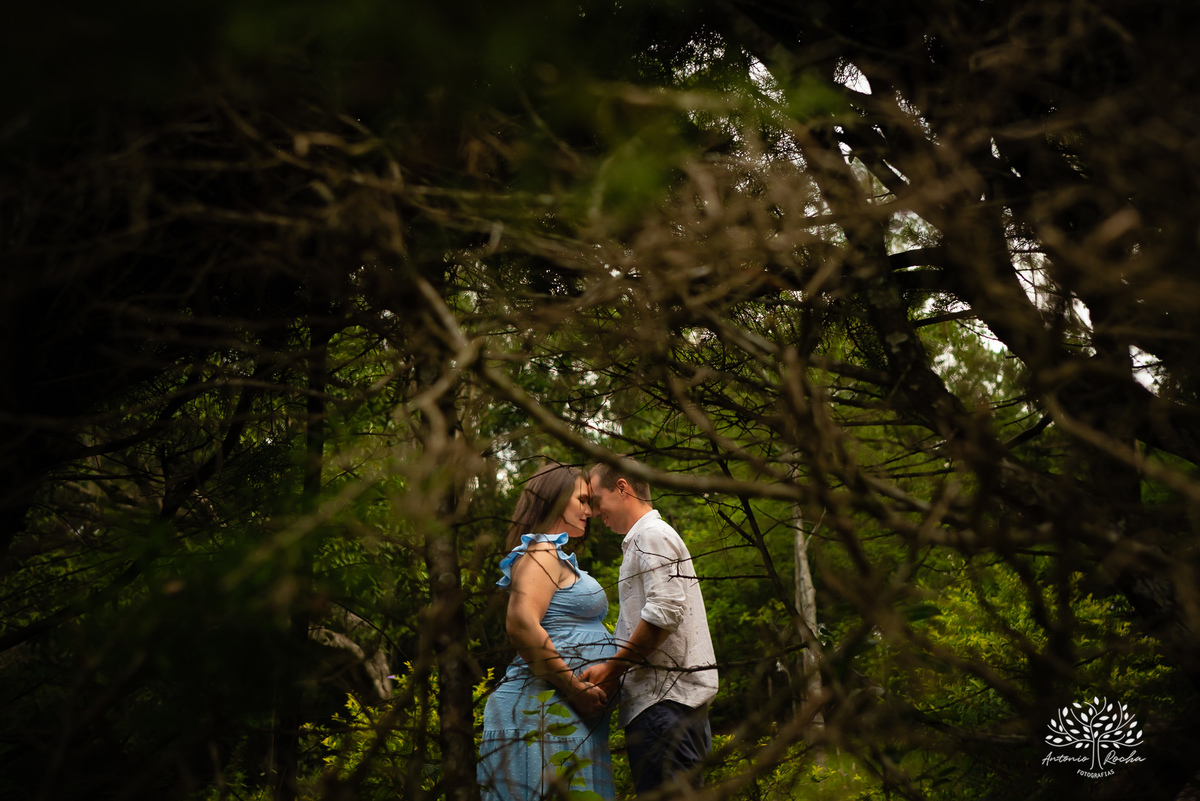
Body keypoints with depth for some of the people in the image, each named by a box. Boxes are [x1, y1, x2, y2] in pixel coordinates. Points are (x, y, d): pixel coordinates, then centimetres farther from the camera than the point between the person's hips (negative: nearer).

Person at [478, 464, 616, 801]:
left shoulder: (557, 558, 25)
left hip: (572, 715, 10)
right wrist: (576, 688, -19)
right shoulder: (540, 552, -7)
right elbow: (521, 624, -21)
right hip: (546, 706, -10)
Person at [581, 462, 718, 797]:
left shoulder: (653, 535, -5)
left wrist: (612, 669, -12)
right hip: (661, 697, 10)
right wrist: (613, 669, 18)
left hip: (667, 698, -10)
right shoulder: (641, 540, 27)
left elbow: (665, 612, -17)